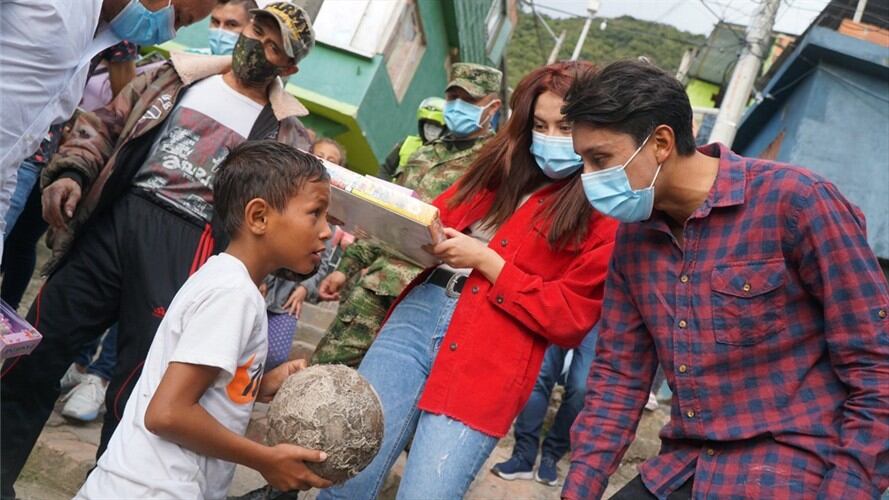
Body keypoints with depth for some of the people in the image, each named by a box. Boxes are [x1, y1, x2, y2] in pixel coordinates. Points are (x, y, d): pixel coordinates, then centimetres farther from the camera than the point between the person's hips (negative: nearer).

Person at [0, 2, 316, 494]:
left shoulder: (287, 135, 9)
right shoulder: (176, 75, 16)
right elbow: (105, 123, 14)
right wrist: (70, 172, -4)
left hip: (186, 247, -3)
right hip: (113, 218, 3)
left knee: (134, 389, -2)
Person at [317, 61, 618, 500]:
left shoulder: (607, 217, 0)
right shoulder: (502, 167, 16)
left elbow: (571, 319, -5)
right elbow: (439, 215, 24)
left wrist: (486, 260, -9)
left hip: (488, 360, -4)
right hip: (419, 313, 5)